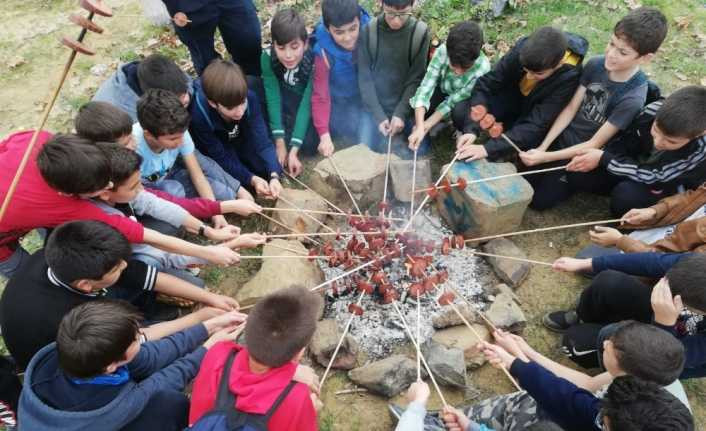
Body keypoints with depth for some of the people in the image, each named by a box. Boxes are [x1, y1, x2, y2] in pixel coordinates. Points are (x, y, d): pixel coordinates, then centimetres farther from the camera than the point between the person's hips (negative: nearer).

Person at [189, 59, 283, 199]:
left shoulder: (250, 98, -32)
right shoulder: (199, 116, -38)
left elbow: (262, 141, -31)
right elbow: (221, 158, -29)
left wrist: (274, 175, -45)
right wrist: (251, 179, -40)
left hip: (240, 141, 3)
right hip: (214, 152, -3)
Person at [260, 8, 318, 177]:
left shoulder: (314, 61, -31)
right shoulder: (268, 57, -24)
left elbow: (307, 105, -33)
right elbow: (273, 99, -26)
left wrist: (293, 150, -38)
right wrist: (280, 143, -33)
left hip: (310, 103, -2)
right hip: (285, 99, 3)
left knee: (309, 144, -30)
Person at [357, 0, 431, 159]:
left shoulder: (421, 32, -10)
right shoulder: (369, 30, -11)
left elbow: (416, 78, -9)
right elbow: (365, 77, -9)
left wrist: (401, 113, -19)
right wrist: (378, 116, -16)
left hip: (407, 105, 0)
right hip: (376, 106, 0)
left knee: (420, 149, -10)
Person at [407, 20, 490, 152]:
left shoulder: (482, 69, -34)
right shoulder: (443, 51, -31)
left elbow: (453, 102, -28)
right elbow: (425, 88, -34)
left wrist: (425, 127, -33)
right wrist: (420, 127, -45)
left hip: (463, 102, -2)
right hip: (442, 91, 2)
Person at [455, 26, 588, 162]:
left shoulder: (569, 78, -33)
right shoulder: (523, 47, -27)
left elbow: (535, 126, -35)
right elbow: (486, 84, -22)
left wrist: (488, 148, -44)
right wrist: (471, 128, -35)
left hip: (536, 114, -1)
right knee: (460, 112, -20)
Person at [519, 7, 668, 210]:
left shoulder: (632, 98, -27)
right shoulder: (595, 64, -12)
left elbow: (595, 145, -22)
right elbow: (571, 108, -6)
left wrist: (545, 157, -26)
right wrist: (542, 147, -13)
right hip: (562, 138, 5)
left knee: (538, 200, -6)